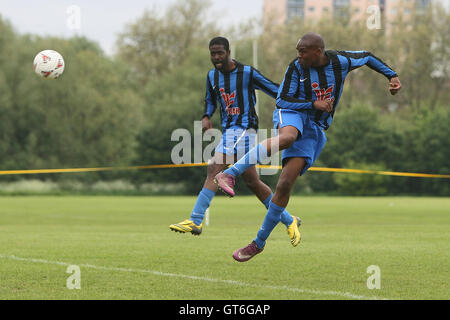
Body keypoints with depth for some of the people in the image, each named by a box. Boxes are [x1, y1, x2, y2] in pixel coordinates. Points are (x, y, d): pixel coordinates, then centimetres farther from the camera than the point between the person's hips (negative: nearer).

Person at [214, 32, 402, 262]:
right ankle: (229, 174, -47)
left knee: (285, 185, -12)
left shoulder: (340, 62, -3)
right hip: (293, 114, -2)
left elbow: (367, 57, 17)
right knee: (287, 137, -43)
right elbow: (282, 100, -6)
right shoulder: (296, 68, -7)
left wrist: (391, 75, 13)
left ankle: (259, 242, -3)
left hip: (315, 130, 2)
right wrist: (314, 104, -17)